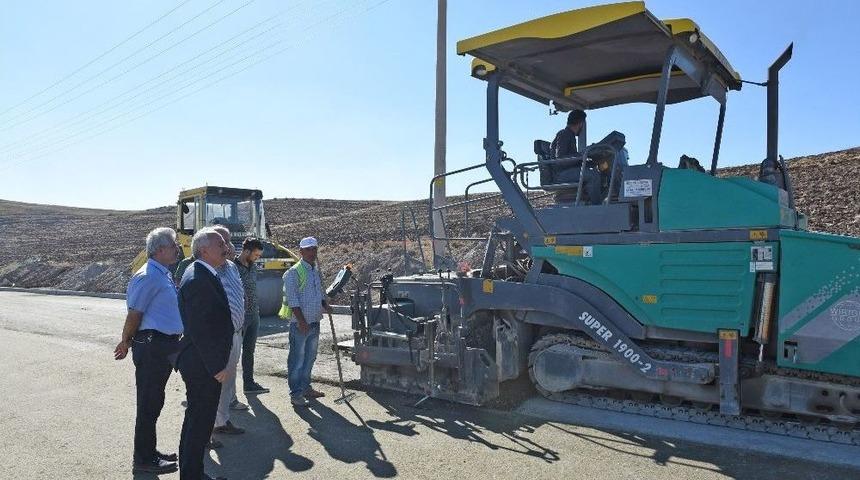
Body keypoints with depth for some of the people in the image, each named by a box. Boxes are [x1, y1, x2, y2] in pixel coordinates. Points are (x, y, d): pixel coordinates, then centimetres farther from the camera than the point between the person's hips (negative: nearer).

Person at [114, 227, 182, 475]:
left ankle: (149, 451, 32)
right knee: (149, 403, 1)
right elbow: (134, 314, -14)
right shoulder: (148, 276, -17)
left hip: (166, 346, 9)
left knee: (154, 401, 18)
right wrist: (126, 343, -4)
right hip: (152, 345, -9)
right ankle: (143, 459, 13)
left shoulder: (164, 274, 13)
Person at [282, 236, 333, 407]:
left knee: (310, 357, 17)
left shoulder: (317, 272, 14)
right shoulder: (294, 272, -11)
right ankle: (295, 393, 6)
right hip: (299, 323, -8)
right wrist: (302, 321, -20)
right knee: (297, 359, -2)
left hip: (315, 322, 8)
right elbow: (292, 299, -16)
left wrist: (325, 305, 2)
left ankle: (305, 387, 29)